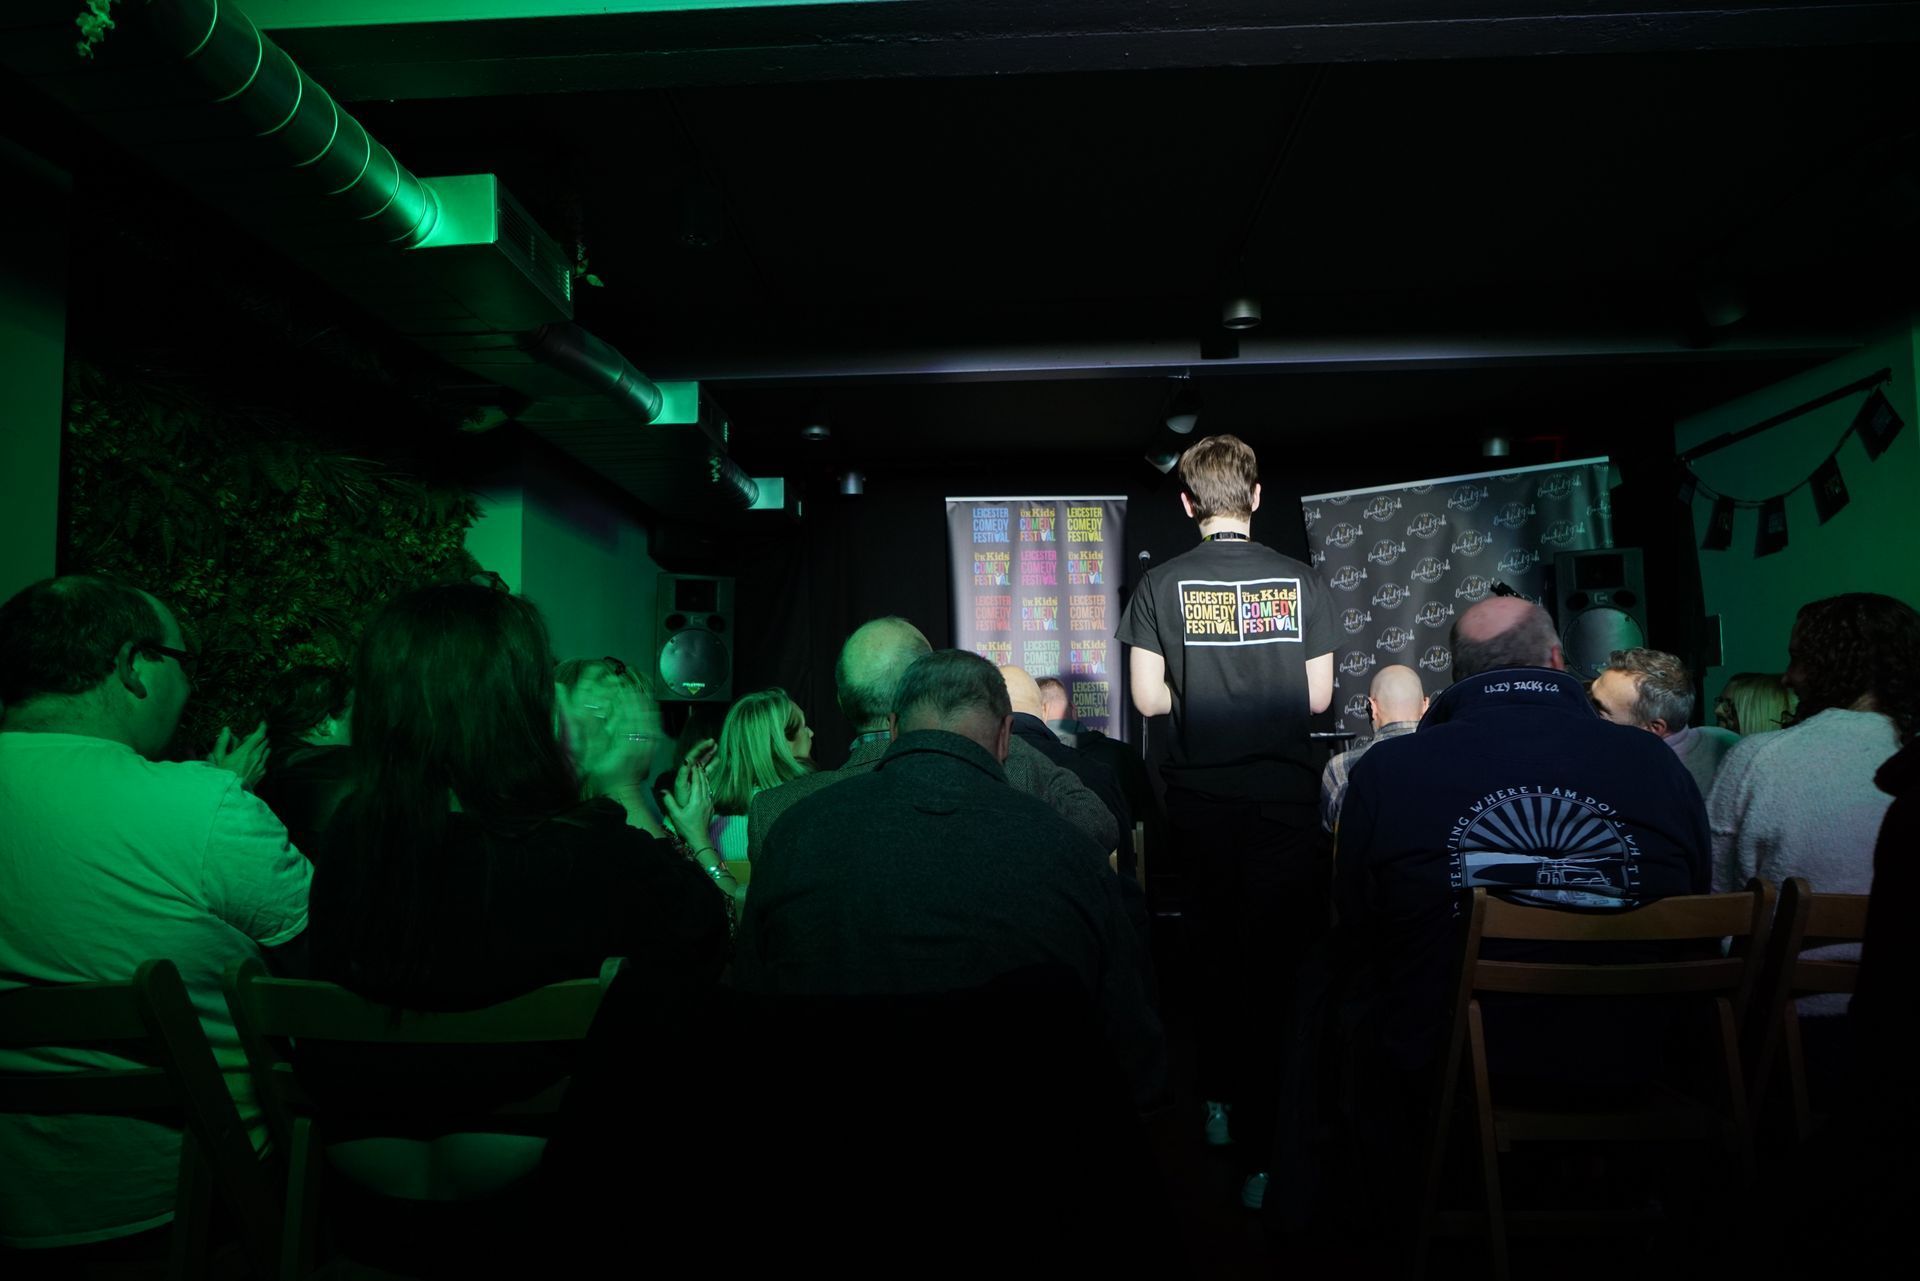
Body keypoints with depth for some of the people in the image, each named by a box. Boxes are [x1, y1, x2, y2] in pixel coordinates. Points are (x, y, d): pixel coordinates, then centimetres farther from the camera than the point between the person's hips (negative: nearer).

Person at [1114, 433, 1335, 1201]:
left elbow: (1148, 698, -6)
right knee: (1278, 963, 4)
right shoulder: (1299, 581, -2)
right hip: (1285, 798, -1)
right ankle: (1265, 1149, 5)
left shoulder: (1161, 585, -4)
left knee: (1216, 955, 19)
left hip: (1201, 799, 1)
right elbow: (1317, 697, 0)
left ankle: (1218, 1102, 33)